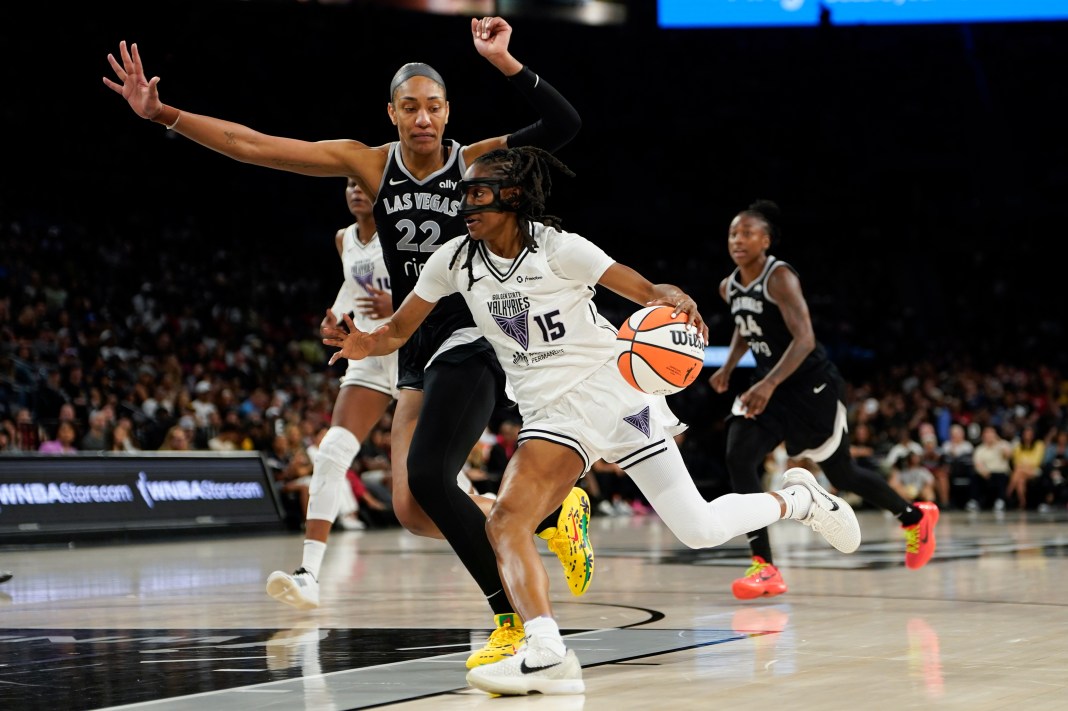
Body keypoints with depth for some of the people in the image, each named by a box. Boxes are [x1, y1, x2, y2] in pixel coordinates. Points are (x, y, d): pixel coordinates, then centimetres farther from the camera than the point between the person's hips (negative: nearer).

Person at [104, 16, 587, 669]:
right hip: (418, 350, 6)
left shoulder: (477, 163, -6)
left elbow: (564, 124, -19)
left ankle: (514, 620, -10)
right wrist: (163, 115, -6)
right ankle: (554, 515, 20)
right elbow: (254, 146, -1)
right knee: (414, 511, -3)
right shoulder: (369, 164, 2)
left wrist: (502, 60, -25)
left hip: (473, 341, -6)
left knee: (427, 477, -23)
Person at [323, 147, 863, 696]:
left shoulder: (557, 247, -13)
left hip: (614, 385, -4)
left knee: (699, 530, -2)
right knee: (505, 522, -21)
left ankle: (799, 498, 26)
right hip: (553, 410, 4)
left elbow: (648, 291, -14)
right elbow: (399, 330, 3)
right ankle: (546, 655, -30)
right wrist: (366, 344, -19)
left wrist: (677, 302, -37)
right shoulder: (455, 260, -1)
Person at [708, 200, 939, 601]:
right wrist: (728, 368, 9)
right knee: (738, 458, -16)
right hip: (769, 387, 7)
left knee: (842, 476, 7)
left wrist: (769, 384, -42)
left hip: (811, 386, -7)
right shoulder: (729, 288, 4)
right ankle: (764, 567, -15)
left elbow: (804, 338, -30)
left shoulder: (780, 278, -20)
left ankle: (914, 517, 34)